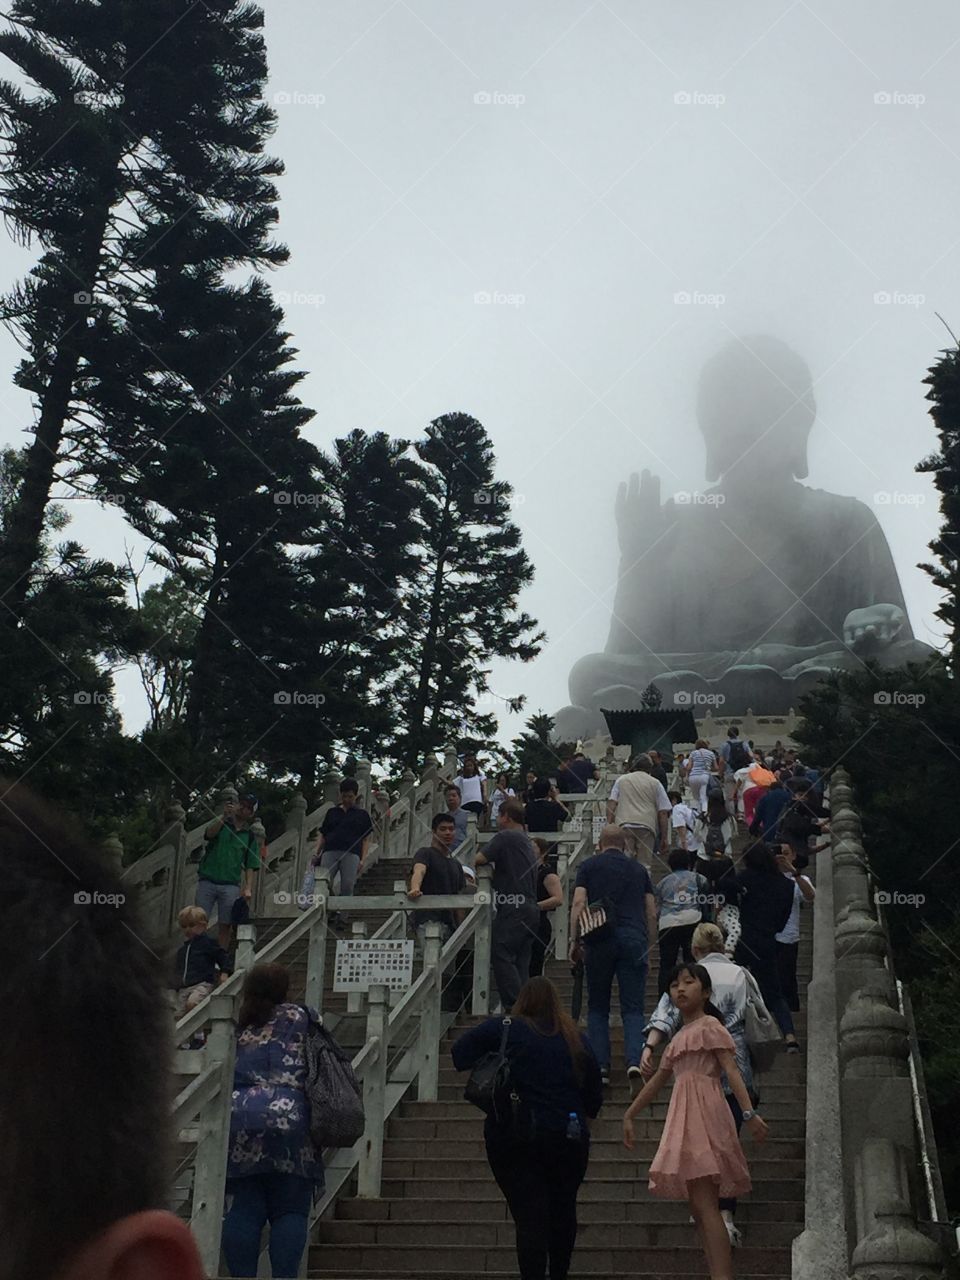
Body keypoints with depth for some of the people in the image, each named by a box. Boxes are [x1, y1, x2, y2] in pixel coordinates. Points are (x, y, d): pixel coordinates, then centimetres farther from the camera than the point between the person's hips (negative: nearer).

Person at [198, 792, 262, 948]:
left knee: (225, 925, 0)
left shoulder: (250, 837, 11)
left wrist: (248, 888, -6)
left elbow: (250, 866, 8)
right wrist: (224, 816, -27)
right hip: (207, 881, -1)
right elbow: (209, 834, -15)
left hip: (231, 885, 1)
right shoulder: (221, 824, 9)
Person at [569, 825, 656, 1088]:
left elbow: (579, 903, 0)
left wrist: (574, 941, 3)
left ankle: (600, 1065, 3)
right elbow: (652, 912, 15)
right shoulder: (638, 868, 17)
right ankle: (634, 1060, -16)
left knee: (597, 1007, 11)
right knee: (633, 1008, 3)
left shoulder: (590, 866, 11)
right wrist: (649, 944, 21)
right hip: (634, 938, 1)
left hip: (600, 939, -1)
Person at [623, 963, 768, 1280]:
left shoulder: (709, 1026, -2)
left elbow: (732, 1070, -13)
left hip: (703, 1113, -9)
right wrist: (629, 1116, 32)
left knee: (705, 1204, -17)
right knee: (700, 1207, 5)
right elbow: (656, 1081, 30)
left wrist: (749, 1113, -25)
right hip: (685, 1119, 9)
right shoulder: (679, 1038, 23)